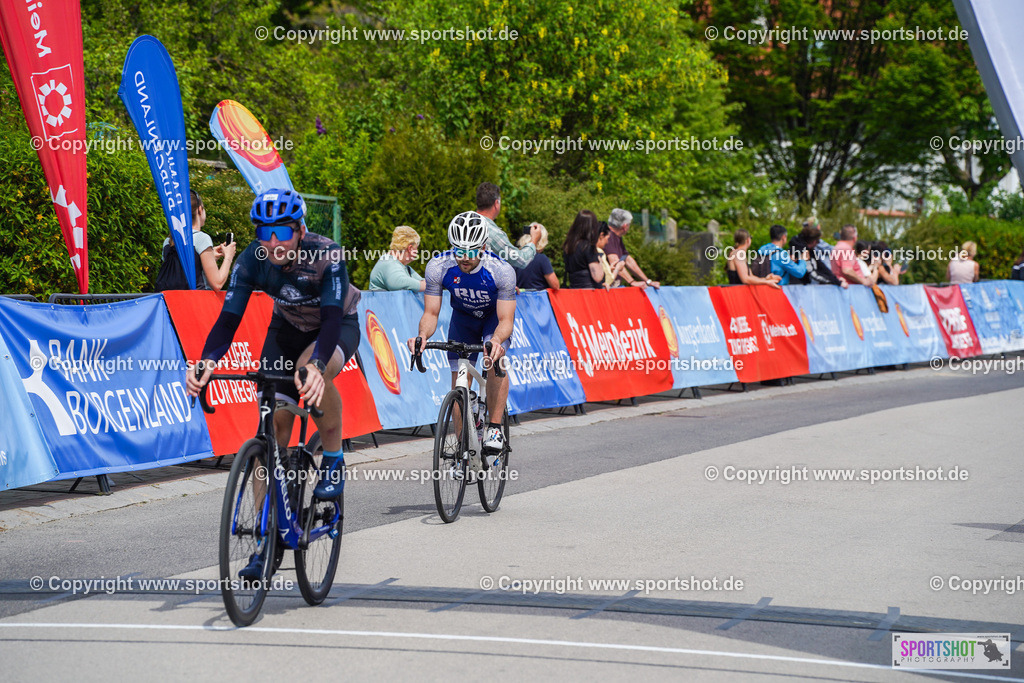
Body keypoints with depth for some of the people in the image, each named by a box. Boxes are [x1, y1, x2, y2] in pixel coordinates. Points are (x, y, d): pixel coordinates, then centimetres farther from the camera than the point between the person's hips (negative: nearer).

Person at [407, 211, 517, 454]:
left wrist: (497, 339, -55)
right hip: (463, 317, 3)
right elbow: (431, 313, -23)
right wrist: (422, 335, -45)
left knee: (495, 360, -31)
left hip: (496, 315, -3)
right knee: (459, 381, -5)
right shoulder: (437, 267, -30)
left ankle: (494, 428, -20)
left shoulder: (502, 271, -35)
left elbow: (505, 320, -33)